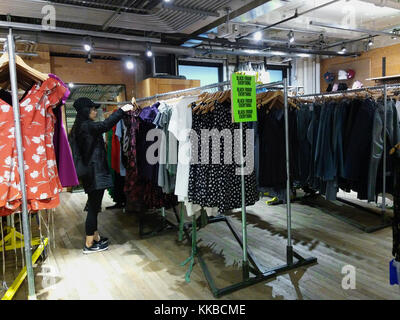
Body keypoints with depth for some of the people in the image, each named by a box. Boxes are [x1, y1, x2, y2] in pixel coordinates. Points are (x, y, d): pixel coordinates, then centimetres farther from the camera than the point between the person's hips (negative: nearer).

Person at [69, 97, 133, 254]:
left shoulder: (80, 127, 16)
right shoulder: (87, 126, -16)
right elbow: (106, 125, -29)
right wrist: (122, 110, -24)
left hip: (90, 172, 10)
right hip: (94, 172, -10)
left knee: (94, 206, 18)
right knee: (93, 207, -2)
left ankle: (95, 237, 30)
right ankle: (89, 244, 8)